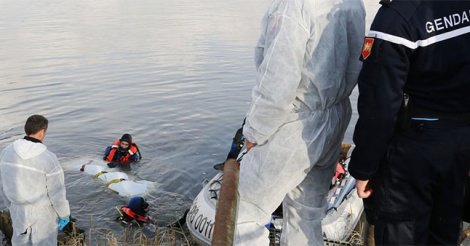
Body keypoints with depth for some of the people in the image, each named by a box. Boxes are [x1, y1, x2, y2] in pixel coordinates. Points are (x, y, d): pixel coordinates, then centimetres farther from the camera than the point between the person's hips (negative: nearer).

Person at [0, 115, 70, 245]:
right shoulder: (48, 158, -27)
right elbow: (57, 192, -19)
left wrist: (12, 204, 18)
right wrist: (64, 214, -3)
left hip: (18, 209, 5)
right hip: (42, 212, -5)